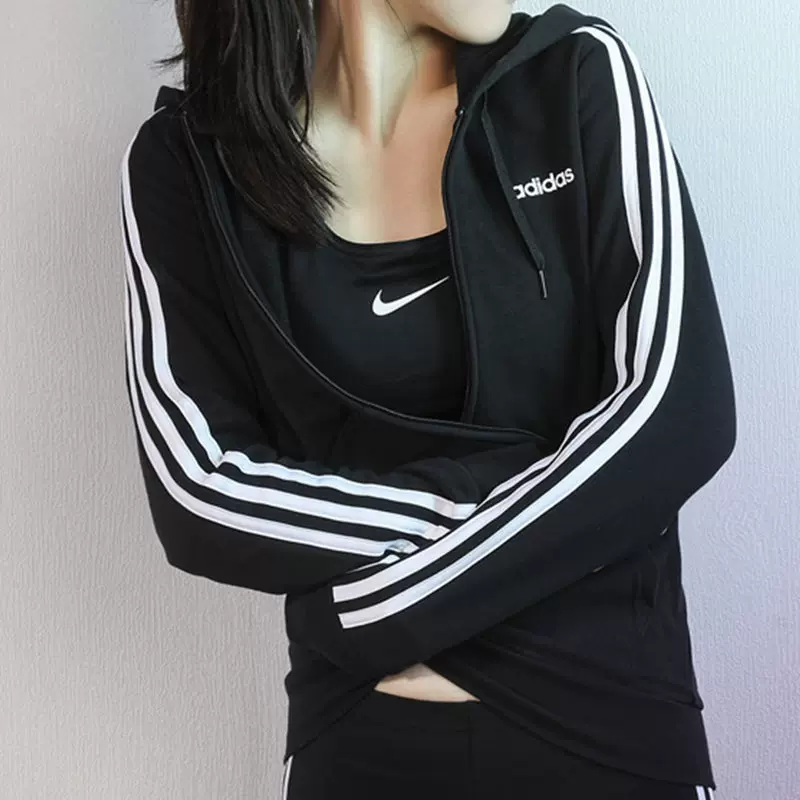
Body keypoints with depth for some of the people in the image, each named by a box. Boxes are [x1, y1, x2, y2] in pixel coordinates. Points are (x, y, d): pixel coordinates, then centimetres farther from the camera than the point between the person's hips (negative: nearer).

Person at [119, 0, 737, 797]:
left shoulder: (578, 78, -6)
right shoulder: (184, 160, -5)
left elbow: (678, 414, -14)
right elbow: (201, 499, -11)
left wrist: (380, 617, -16)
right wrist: (488, 496, -18)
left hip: (611, 702, 0)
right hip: (362, 731, 0)